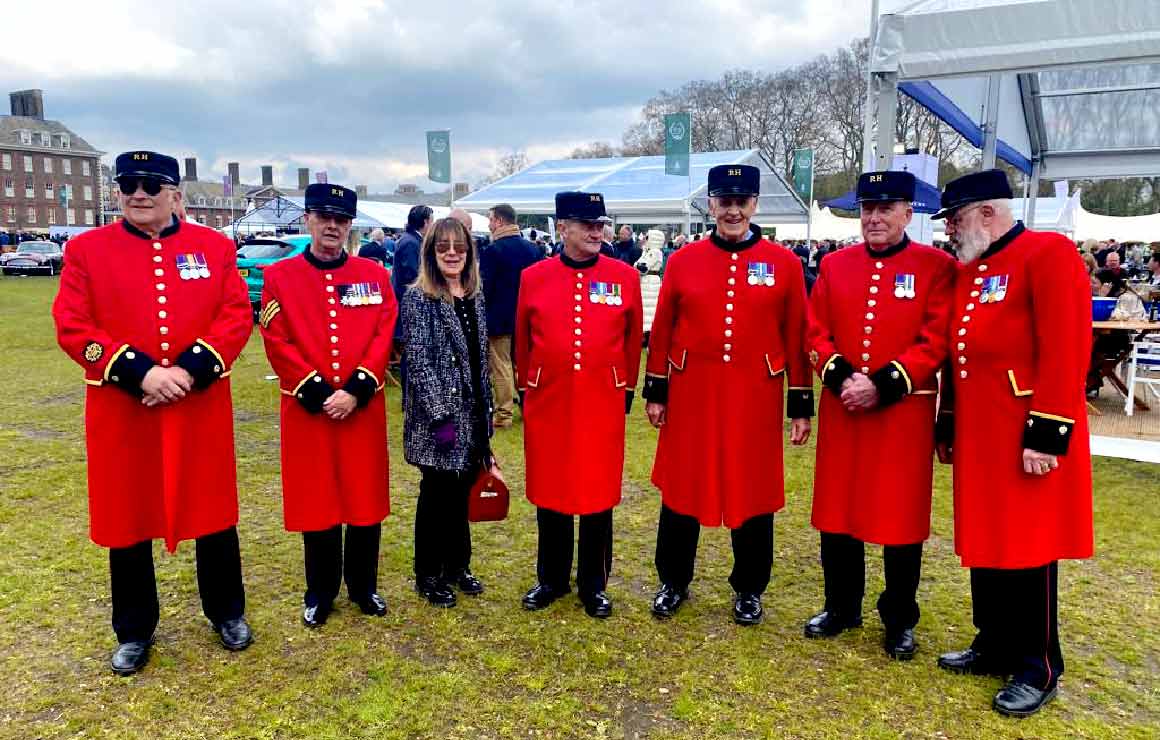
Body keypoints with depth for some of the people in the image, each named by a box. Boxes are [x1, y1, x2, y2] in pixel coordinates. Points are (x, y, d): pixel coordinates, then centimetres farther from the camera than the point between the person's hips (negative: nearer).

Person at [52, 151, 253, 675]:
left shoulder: (214, 246, 3)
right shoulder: (87, 249, 2)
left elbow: (237, 317, -4)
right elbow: (72, 327, -5)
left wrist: (189, 370, -17)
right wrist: (140, 373, -18)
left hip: (201, 410, 0)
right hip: (121, 414, 0)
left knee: (214, 513, 11)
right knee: (127, 520, 11)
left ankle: (227, 613, 31)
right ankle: (134, 631, 30)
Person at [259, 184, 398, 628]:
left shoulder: (373, 274, 4)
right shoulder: (279, 276, 1)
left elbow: (384, 336, -2)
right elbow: (277, 343, -5)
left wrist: (356, 390, -13)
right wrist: (318, 394, -14)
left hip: (364, 408, 1)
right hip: (307, 409, -1)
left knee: (366, 500, 9)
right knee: (316, 502, 8)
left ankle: (364, 586, 27)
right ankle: (320, 592, 26)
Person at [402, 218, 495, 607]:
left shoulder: (475, 297, 9)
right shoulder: (418, 297, -9)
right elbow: (419, 361, -15)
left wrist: (487, 410, 13)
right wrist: (440, 415, -20)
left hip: (472, 414, 6)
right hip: (438, 414, -6)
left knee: (461, 491, 15)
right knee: (436, 493, 5)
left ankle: (457, 564, 31)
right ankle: (428, 575, 21)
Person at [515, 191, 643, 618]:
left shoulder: (625, 276, 0)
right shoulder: (533, 277, 1)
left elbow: (632, 340, 8)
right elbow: (522, 341, 9)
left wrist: (626, 390, 11)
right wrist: (525, 388, 13)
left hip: (602, 404, 0)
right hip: (548, 403, 1)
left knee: (599, 494, 7)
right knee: (548, 493, 11)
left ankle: (594, 585, 24)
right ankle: (551, 579, 29)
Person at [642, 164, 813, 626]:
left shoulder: (784, 263, 0)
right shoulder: (682, 261, 2)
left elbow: (797, 338, 1)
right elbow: (662, 332, 5)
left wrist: (801, 405, 0)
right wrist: (656, 392, 3)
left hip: (754, 400, -1)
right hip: (692, 397, 1)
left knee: (754, 494, 9)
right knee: (680, 490, 10)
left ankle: (749, 590, 28)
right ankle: (674, 582, 29)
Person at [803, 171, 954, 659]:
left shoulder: (937, 267, -3)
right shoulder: (836, 266, 8)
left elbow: (936, 342, -10)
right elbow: (816, 334, 5)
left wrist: (882, 385, -18)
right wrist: (841, 378, -12)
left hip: (904, 414, -3)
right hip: (841, 411, 3)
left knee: (901, 518, 6)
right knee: (837, 512, 10)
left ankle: (900, 621, 24)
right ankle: (841, 608, 29)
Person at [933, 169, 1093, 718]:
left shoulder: (1050, 253, -12)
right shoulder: (966, 272, 13)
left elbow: (1066, 351, -19)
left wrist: (1047, 433, -21)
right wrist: (947, 426, 17)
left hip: (1027, 438, -8)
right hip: (978, 437, 8)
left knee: (1028, 551, 3)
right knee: (984, 543, 15)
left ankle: (1038, 669, 19)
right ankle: (994, 646, 31)